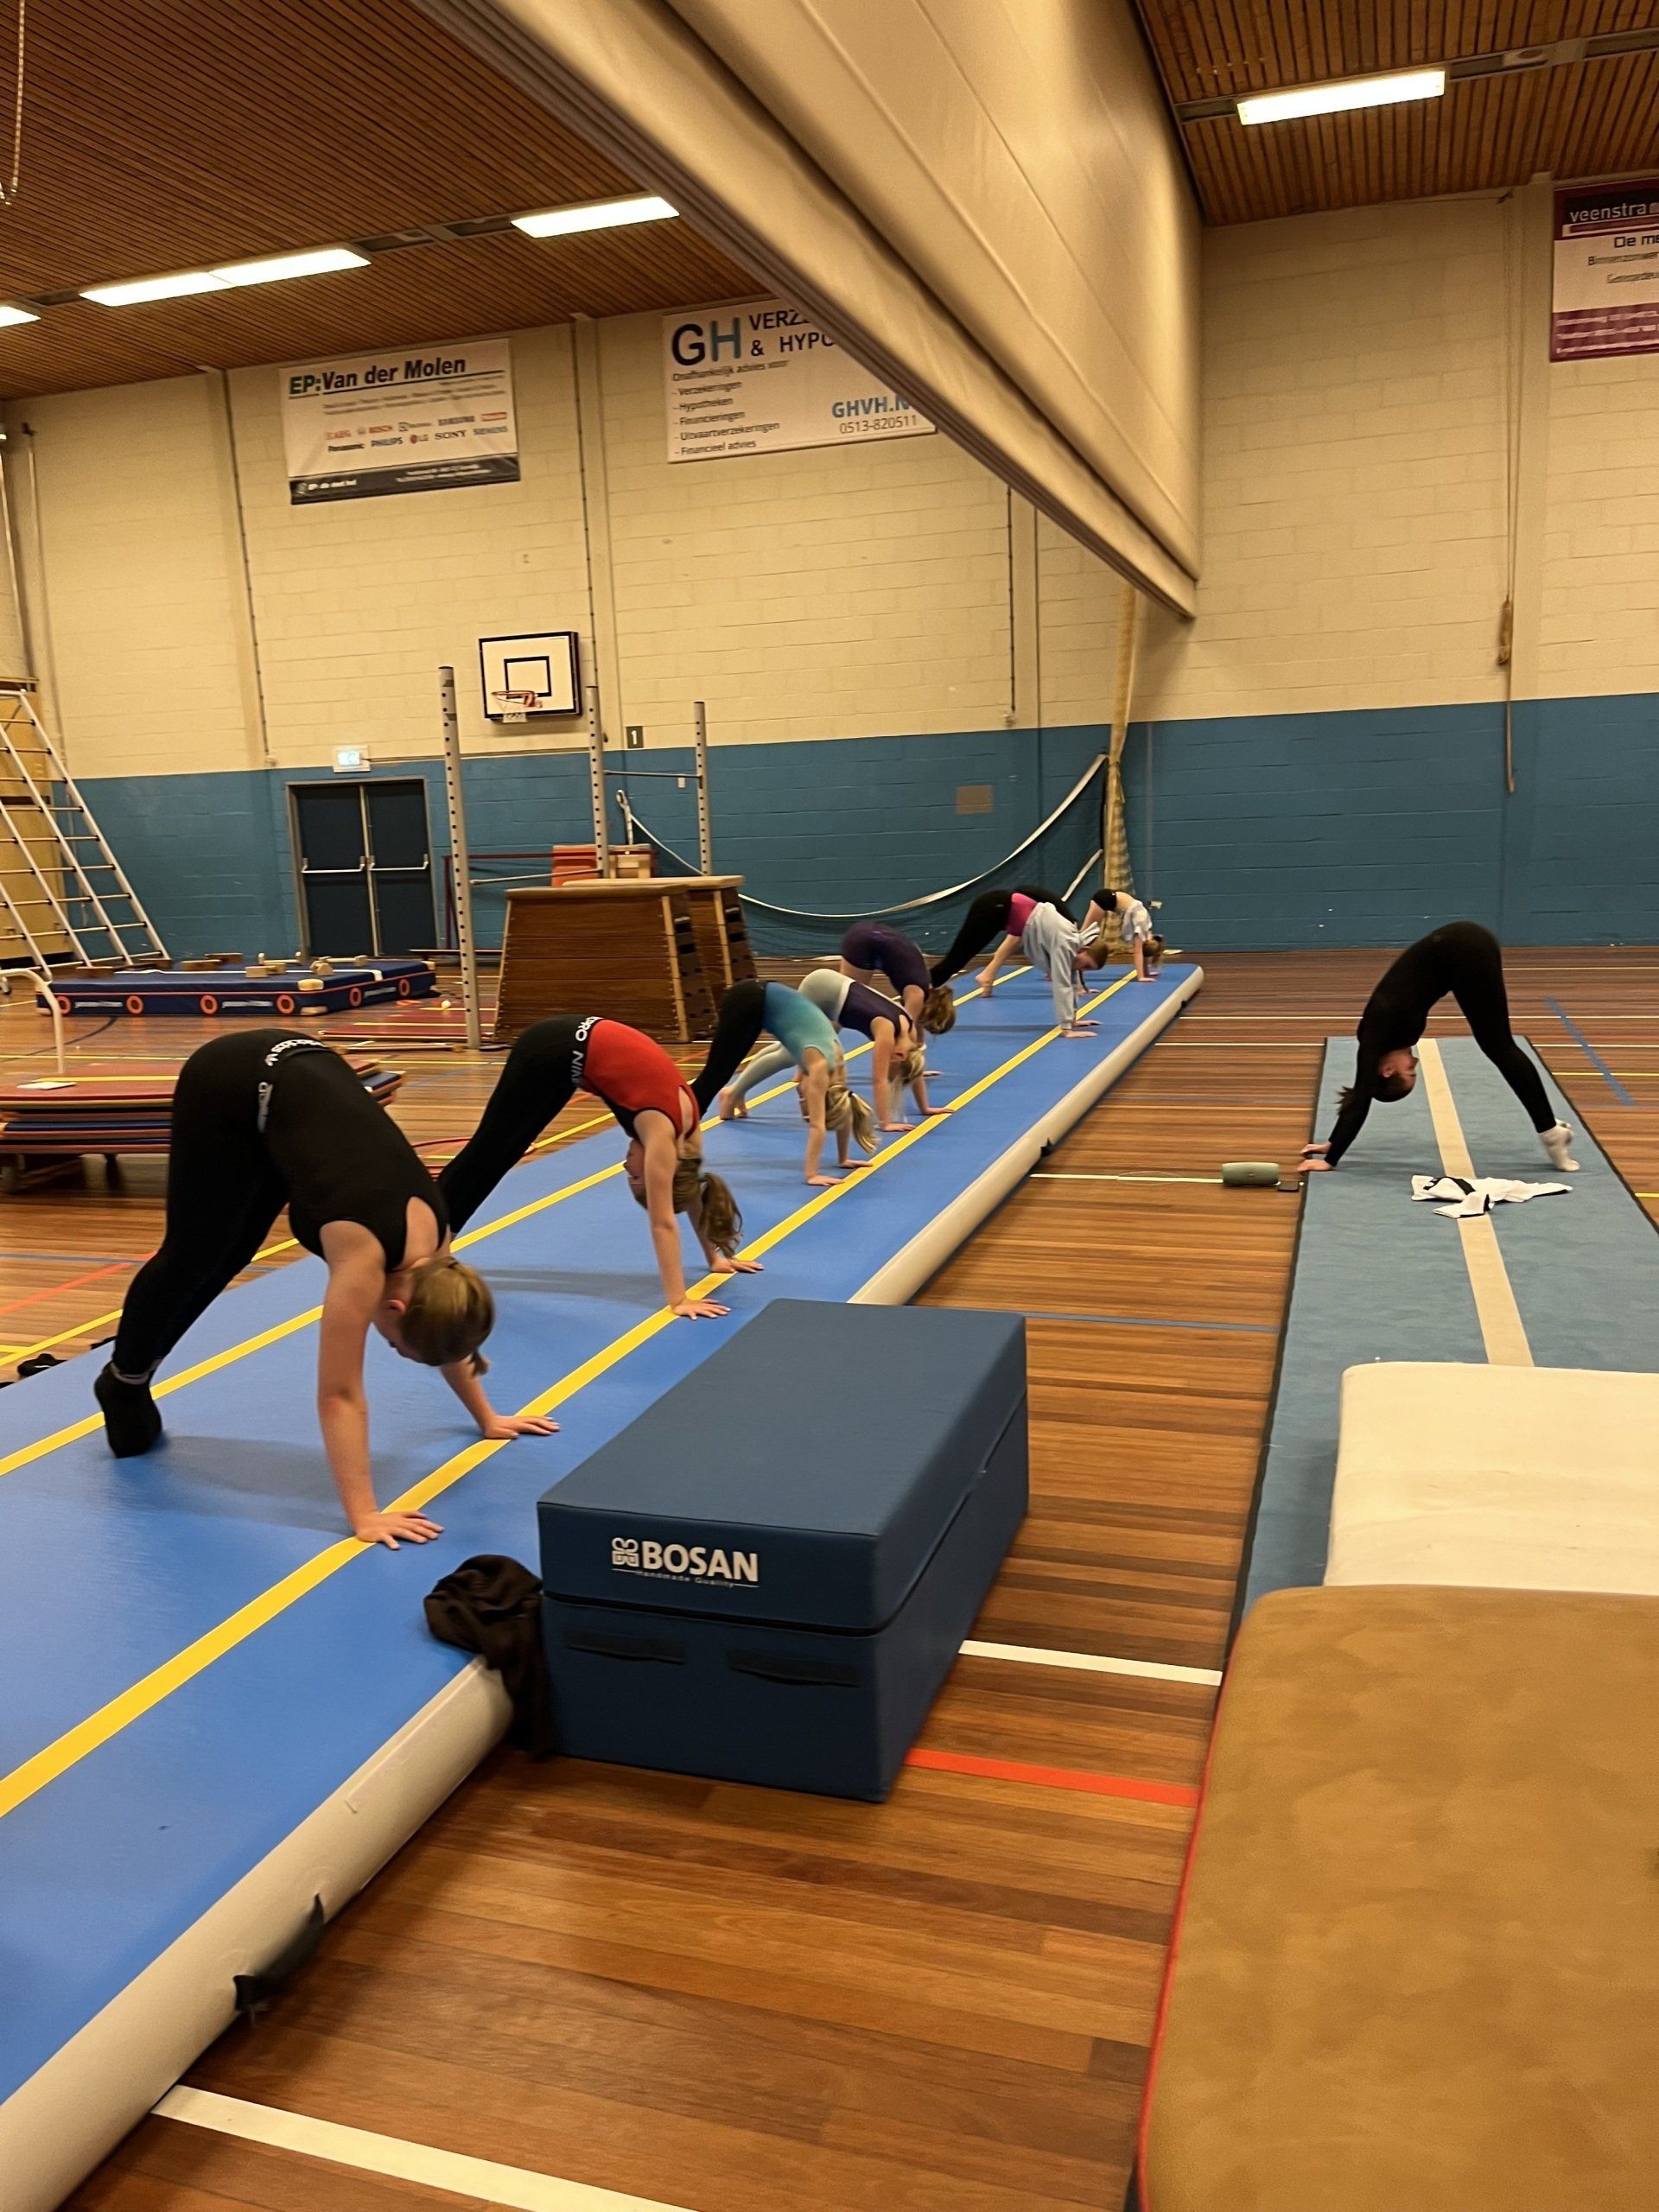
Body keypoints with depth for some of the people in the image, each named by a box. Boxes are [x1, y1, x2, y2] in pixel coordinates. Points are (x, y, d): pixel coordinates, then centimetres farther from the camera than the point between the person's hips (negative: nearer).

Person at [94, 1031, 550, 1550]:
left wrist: (487, 1417, 17)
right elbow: (339, 1394, -29)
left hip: (301, 1073, 6)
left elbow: (444, 1329, 8)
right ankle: (123, 1380, 32)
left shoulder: (431, 1234, -11)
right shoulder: (366, 1255, -30)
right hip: (230, 1088, -6)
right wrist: (363, 1515, -31)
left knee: (228, 1258, 17)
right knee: (192, 1258, 7)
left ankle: (137, 1375, 37)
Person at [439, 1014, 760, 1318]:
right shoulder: (662, 1133, -24)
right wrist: (678, 1300, -25)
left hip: (574, 1051, 6)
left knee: (498, 1156, 14)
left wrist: (715, 1257, 13)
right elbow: (662, 1222, -24)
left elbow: (692, 1192, 8)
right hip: (553, 1051, -6)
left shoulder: (688, 1120, -6)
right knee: (486, 1154, 5)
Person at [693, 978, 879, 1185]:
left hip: (766, 1002, 8)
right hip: (748, 1001, -8)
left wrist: (843, 1159, 11)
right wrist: (812, 1175, -24)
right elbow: (817, 1125, -24)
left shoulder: (837, 1061, -4)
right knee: (715, 1075, -7)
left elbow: (844, 1111, 7)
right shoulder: (820, 1066, -23)